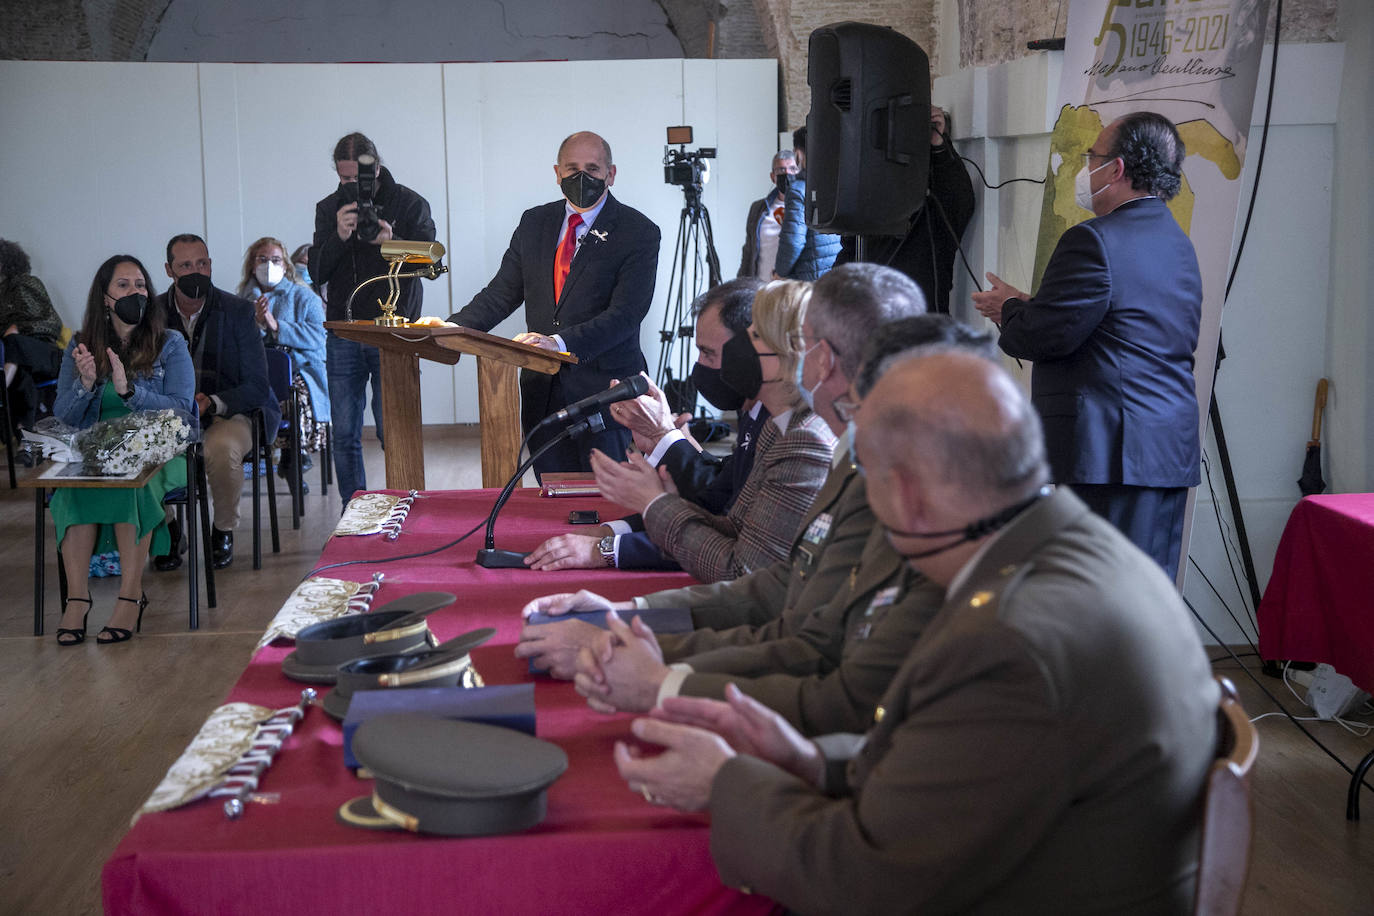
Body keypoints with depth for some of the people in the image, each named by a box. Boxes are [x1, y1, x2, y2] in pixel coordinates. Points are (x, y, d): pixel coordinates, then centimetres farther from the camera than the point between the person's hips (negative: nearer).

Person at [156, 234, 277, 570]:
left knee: (221, 448, -36)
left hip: (228, 413, -2)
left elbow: (257, 385, -6)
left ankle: (224, 530, -8)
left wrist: (214, 403, -23)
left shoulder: (237, 310, -3)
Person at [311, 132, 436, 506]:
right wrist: (339, 237, -15)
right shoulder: (329, 209, 10)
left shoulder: (410, 204, 2)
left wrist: (392, 243, -24)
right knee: (344, 436, 4)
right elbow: (317, 272, 2)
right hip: (343, 336, 3)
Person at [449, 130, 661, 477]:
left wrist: (560, 342, -30)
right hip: (542, 393, 5)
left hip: (602, 393, -4)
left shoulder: (638, 233, -5)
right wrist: (453, 327, -6)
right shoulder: (534, 223, 12)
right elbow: (502, 293, 12)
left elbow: (625, 314, -16)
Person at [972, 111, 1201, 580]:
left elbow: (1046, 335, -17)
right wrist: (1028, 307, 16)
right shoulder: (1179, 245, 17)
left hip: (1111, 450, -9)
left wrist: (1009, 309, 4)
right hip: (1173, 450, 9)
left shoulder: (1094, 241, -14)